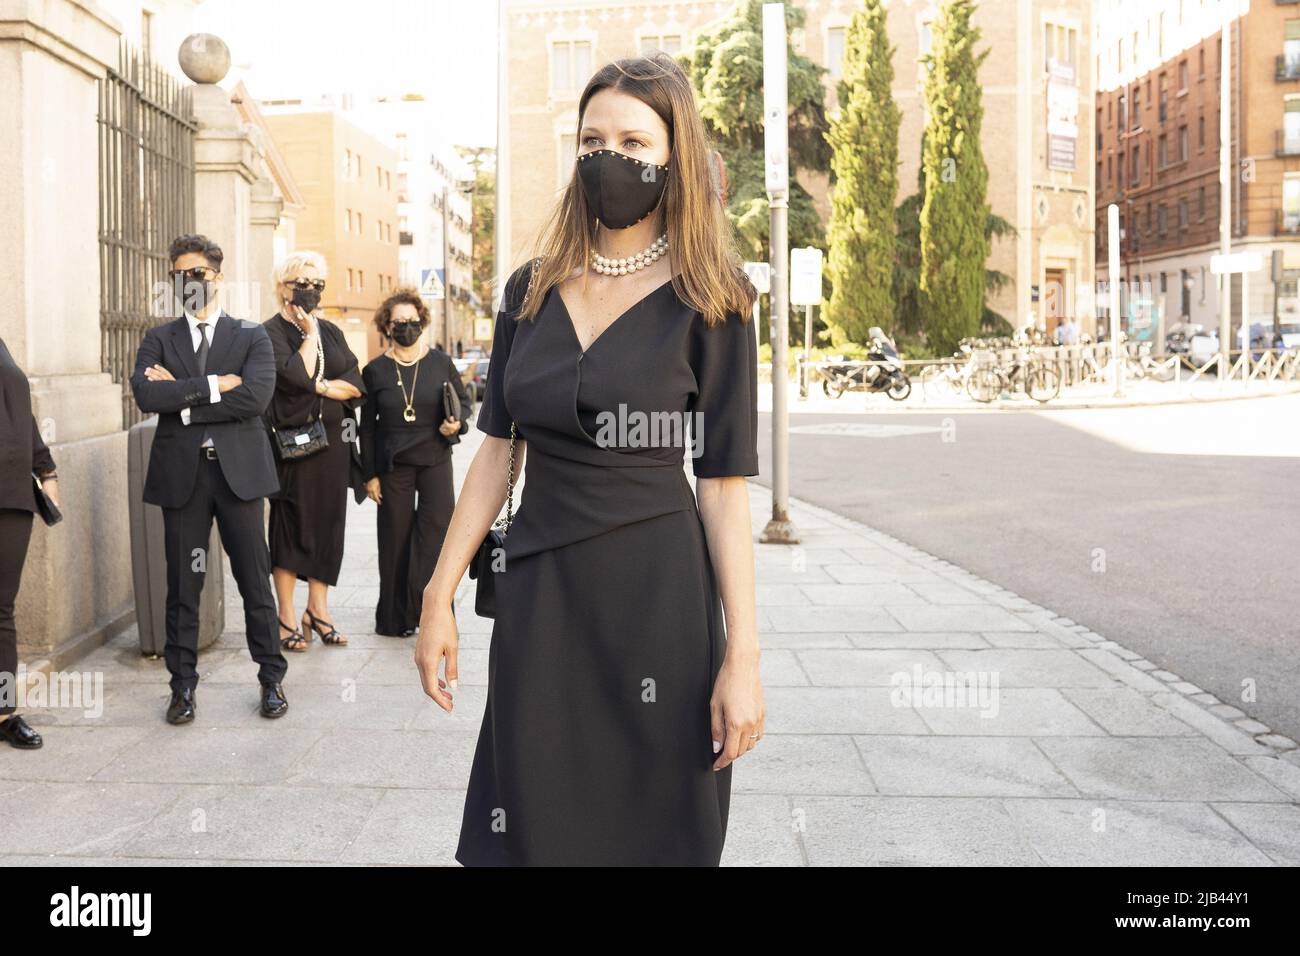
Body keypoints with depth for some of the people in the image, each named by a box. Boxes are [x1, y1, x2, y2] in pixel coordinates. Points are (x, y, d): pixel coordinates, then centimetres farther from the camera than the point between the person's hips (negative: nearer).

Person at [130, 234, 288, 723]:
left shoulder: (251, 337, 6)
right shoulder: (158, 340, 11)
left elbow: (256, 395, -13)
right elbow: (147, 394, -8)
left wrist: (181, 396, -10)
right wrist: (212, 386, -12)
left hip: (239, 470, -1)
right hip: (181, 473, 2)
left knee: (255, 581, 5)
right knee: (183, 586, 7)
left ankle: (272, 678, 17)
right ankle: (182, 685, 19)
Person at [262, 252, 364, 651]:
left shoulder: (331, 332, 13)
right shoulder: (271, 333, -4)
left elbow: (356, 384, 5)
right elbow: (293, 377, -20)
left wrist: (318, 385, -10)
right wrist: (310, 335, -10)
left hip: (333, 442, 5)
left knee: (328, 523, 7)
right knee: (290, 524, 0)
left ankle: (318, 609, 17)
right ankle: (288, 617, 8)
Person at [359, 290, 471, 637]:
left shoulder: (441, 362, 2)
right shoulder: (375, 370, 2)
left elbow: (463, 400, 13)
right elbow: (367, 427, 5)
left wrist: (456, 423, -9)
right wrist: (370, 474, 2)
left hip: (435, 459, 0)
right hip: (393, 465, 0)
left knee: (438, 530, -9)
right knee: (396, 539, 4)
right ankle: (396, 617, 16)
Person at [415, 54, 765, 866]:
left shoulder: (708, 302, -5)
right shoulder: (531, 290, 6)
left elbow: (724, 487, -7)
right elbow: (497, 451, 8)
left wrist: (743, 654, -11)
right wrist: (439, 598, 3)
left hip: (656, 593, -3)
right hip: (537, 591, 4)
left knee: (652, 830, 10)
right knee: (532, 828, 11)